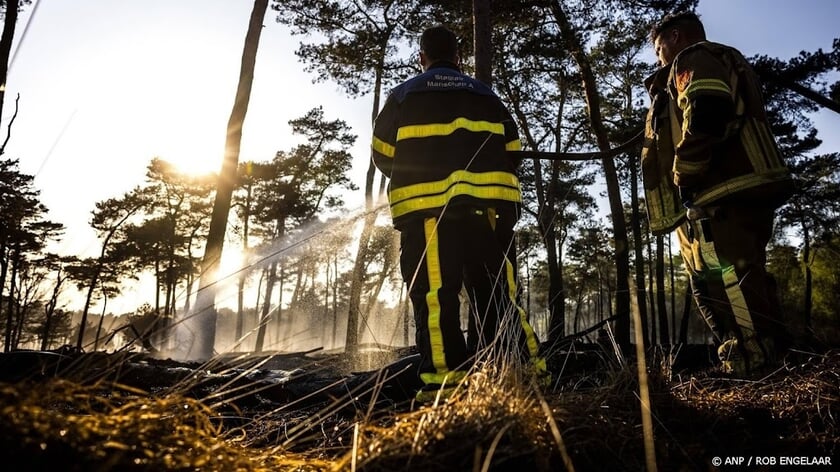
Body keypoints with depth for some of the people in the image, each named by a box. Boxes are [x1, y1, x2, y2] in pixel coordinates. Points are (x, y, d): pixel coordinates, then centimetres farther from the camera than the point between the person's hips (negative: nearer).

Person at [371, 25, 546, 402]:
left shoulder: (402, 97, 11)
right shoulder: (486, 95, 18)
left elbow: (382, 155, 12)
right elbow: (510, 151, 18)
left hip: (426, 207, -3)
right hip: (486, 205, 3)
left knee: (434, 296, -4)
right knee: (496, 292, 8)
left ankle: (443, 379, -8)